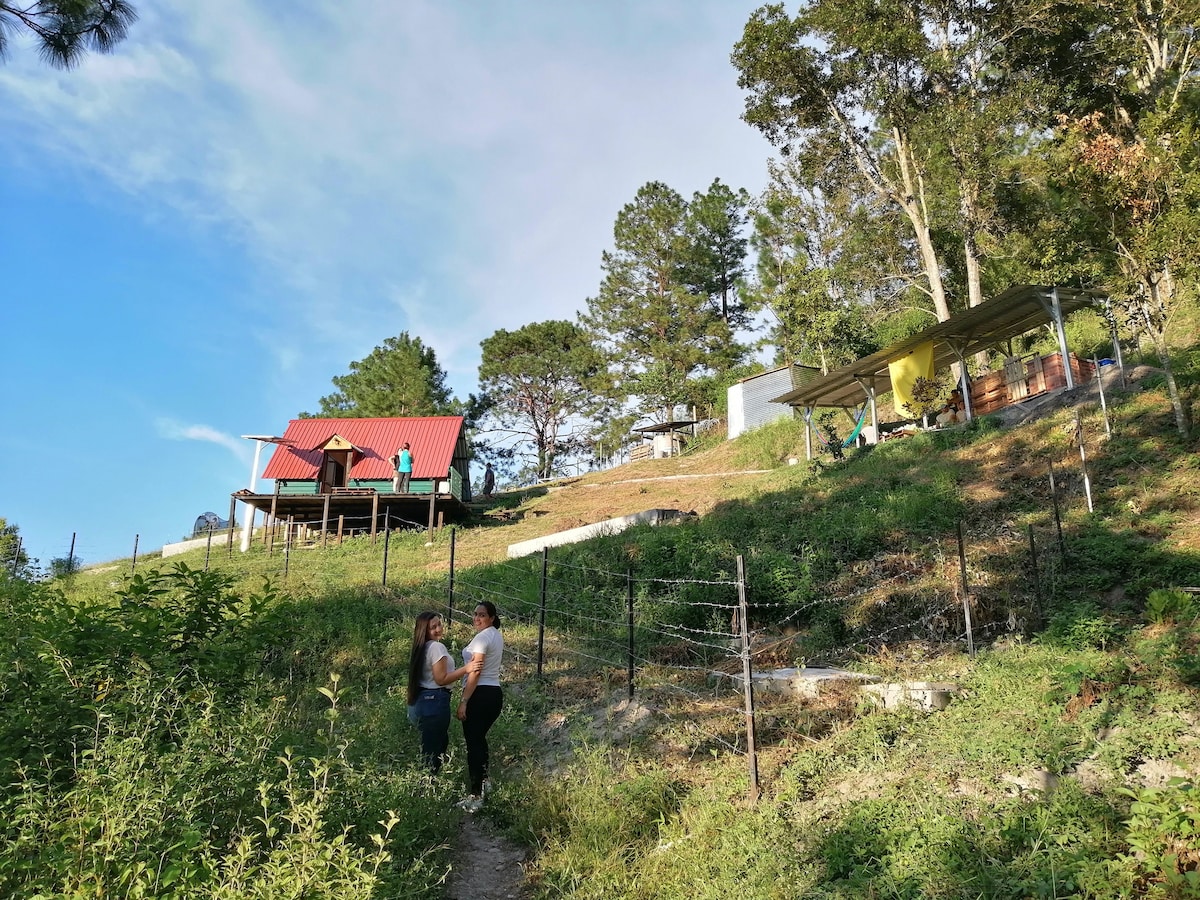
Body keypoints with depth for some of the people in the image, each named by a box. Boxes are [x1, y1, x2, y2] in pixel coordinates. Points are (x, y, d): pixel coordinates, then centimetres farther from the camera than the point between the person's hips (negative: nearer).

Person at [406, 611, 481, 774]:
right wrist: (466, 669, -20)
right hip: (435, 701, -10)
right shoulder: (437, 647, -16)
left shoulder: (423, 647, 13)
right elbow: (441, 679, -18)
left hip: (423, 699, 10)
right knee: (434, 747, -1)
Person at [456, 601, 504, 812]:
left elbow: (475, 672, -20)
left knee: (473, 743, -6)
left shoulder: (482, 637, -15)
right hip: (495, 693, 10)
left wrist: (464, 701, -19)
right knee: (480, 738, 23)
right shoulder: (497, 635, 14)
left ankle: (476, 797, -5)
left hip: (480, 694, -9)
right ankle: (483, 781, 35)